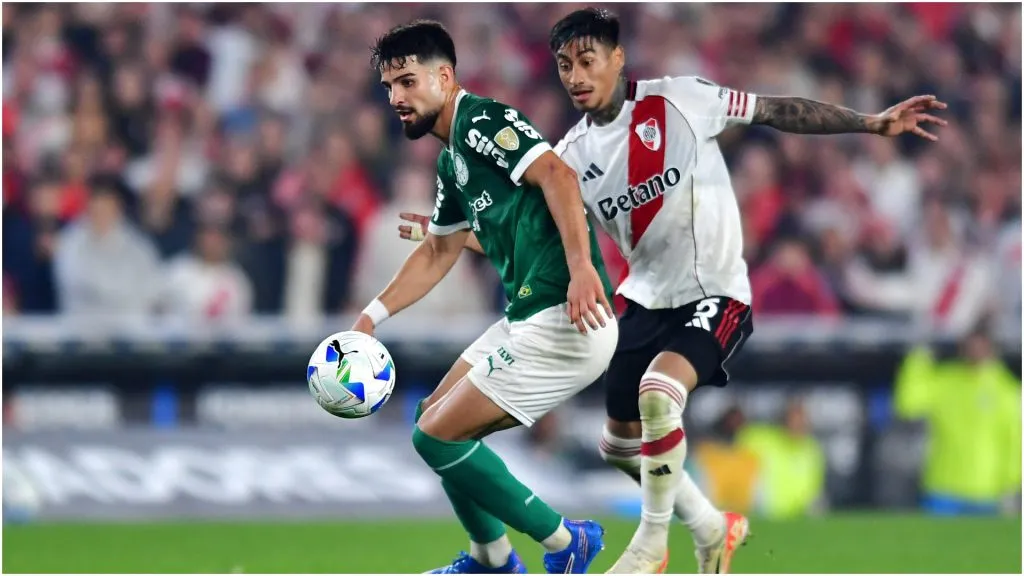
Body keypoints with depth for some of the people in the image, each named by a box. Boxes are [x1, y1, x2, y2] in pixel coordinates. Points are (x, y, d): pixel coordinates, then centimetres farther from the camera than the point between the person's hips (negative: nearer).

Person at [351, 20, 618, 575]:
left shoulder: (482, 120, -10)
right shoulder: (452, 160, 21)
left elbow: (556, 174, -24)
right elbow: (439, 251, 32)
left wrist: (581, 267, -35)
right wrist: (373, 315, 24)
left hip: (564, 321, -10)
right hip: (525, 321, 10)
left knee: (437, 436, -7)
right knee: (435, 419, 19)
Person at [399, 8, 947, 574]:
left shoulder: (678, 100, -14)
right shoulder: (573, 155, 0)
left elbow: (776, 111, -8)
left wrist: (872, 123, -10)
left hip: (714, 294, -7)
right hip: (647, 299, 7)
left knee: (658, 391, -31)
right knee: (620, 445, 14)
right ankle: (713, 529, 39)